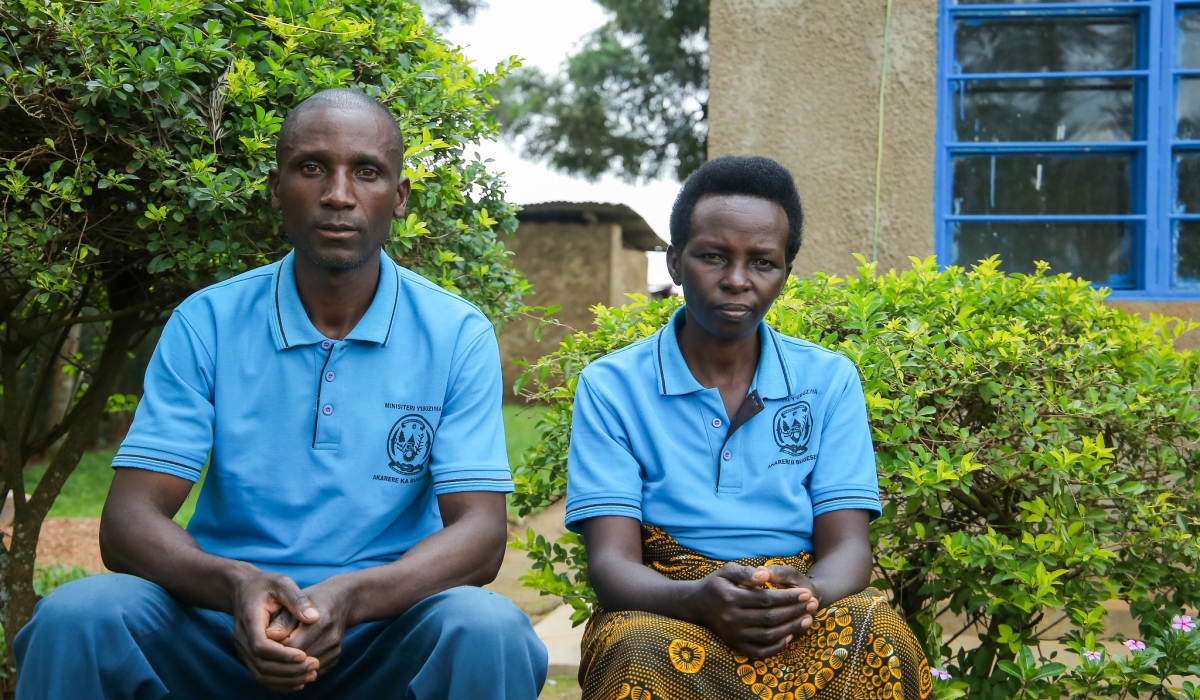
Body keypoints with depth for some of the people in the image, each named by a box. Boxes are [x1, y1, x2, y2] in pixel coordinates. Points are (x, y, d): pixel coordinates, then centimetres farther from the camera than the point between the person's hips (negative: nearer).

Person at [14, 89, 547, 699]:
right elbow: (129, 520, -5)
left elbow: (479, 533, -7)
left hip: (388, 624, 0)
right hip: (222, 623, 1)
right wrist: (234, 583, -28)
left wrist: (349, 598, -28)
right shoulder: (205, 324, 2)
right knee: (76, 616, -27)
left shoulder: (457, 336, 0)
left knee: (487, 629, -32)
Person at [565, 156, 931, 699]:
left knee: (880, 635, -31)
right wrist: (697, 600, -30)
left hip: (804, 620, 2)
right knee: (642, 652, -36)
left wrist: (806, 594, -26)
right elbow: (611, 562, -7)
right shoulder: (610, 387, 2)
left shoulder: (829, 382, 8)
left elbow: (847, 546, 1)